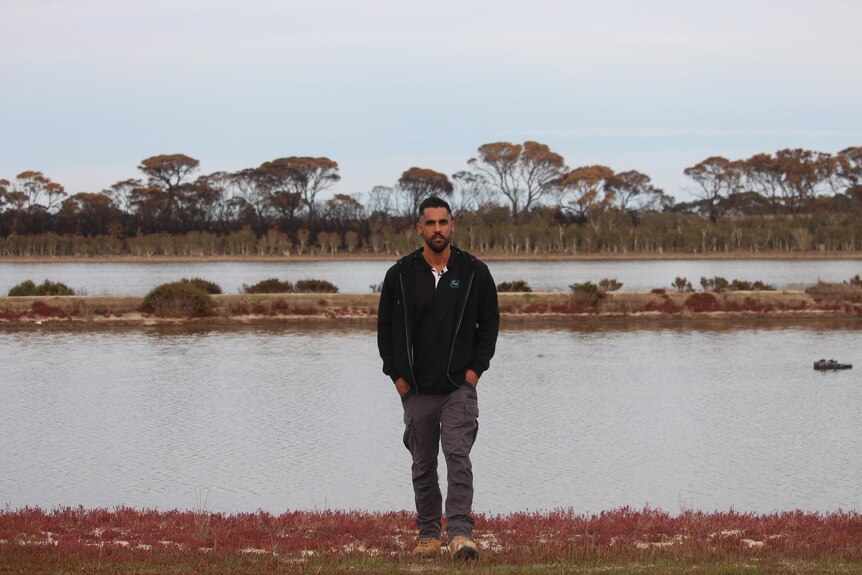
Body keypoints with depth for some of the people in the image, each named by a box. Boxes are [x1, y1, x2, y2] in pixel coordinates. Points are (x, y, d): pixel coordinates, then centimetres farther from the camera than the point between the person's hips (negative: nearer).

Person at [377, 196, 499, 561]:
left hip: (460, 387, -2)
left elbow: (489, 323, 7)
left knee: (458, 456, -15)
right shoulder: (400, 275, 0)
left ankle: (460, 534, -20)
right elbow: (385, 328, 7)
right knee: (423, 466, 10)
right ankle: (429, 535, 20)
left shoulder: (474, 273, -1)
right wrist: (396, 374, 0)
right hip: (416, 390, 2)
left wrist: (476, 368, -3)